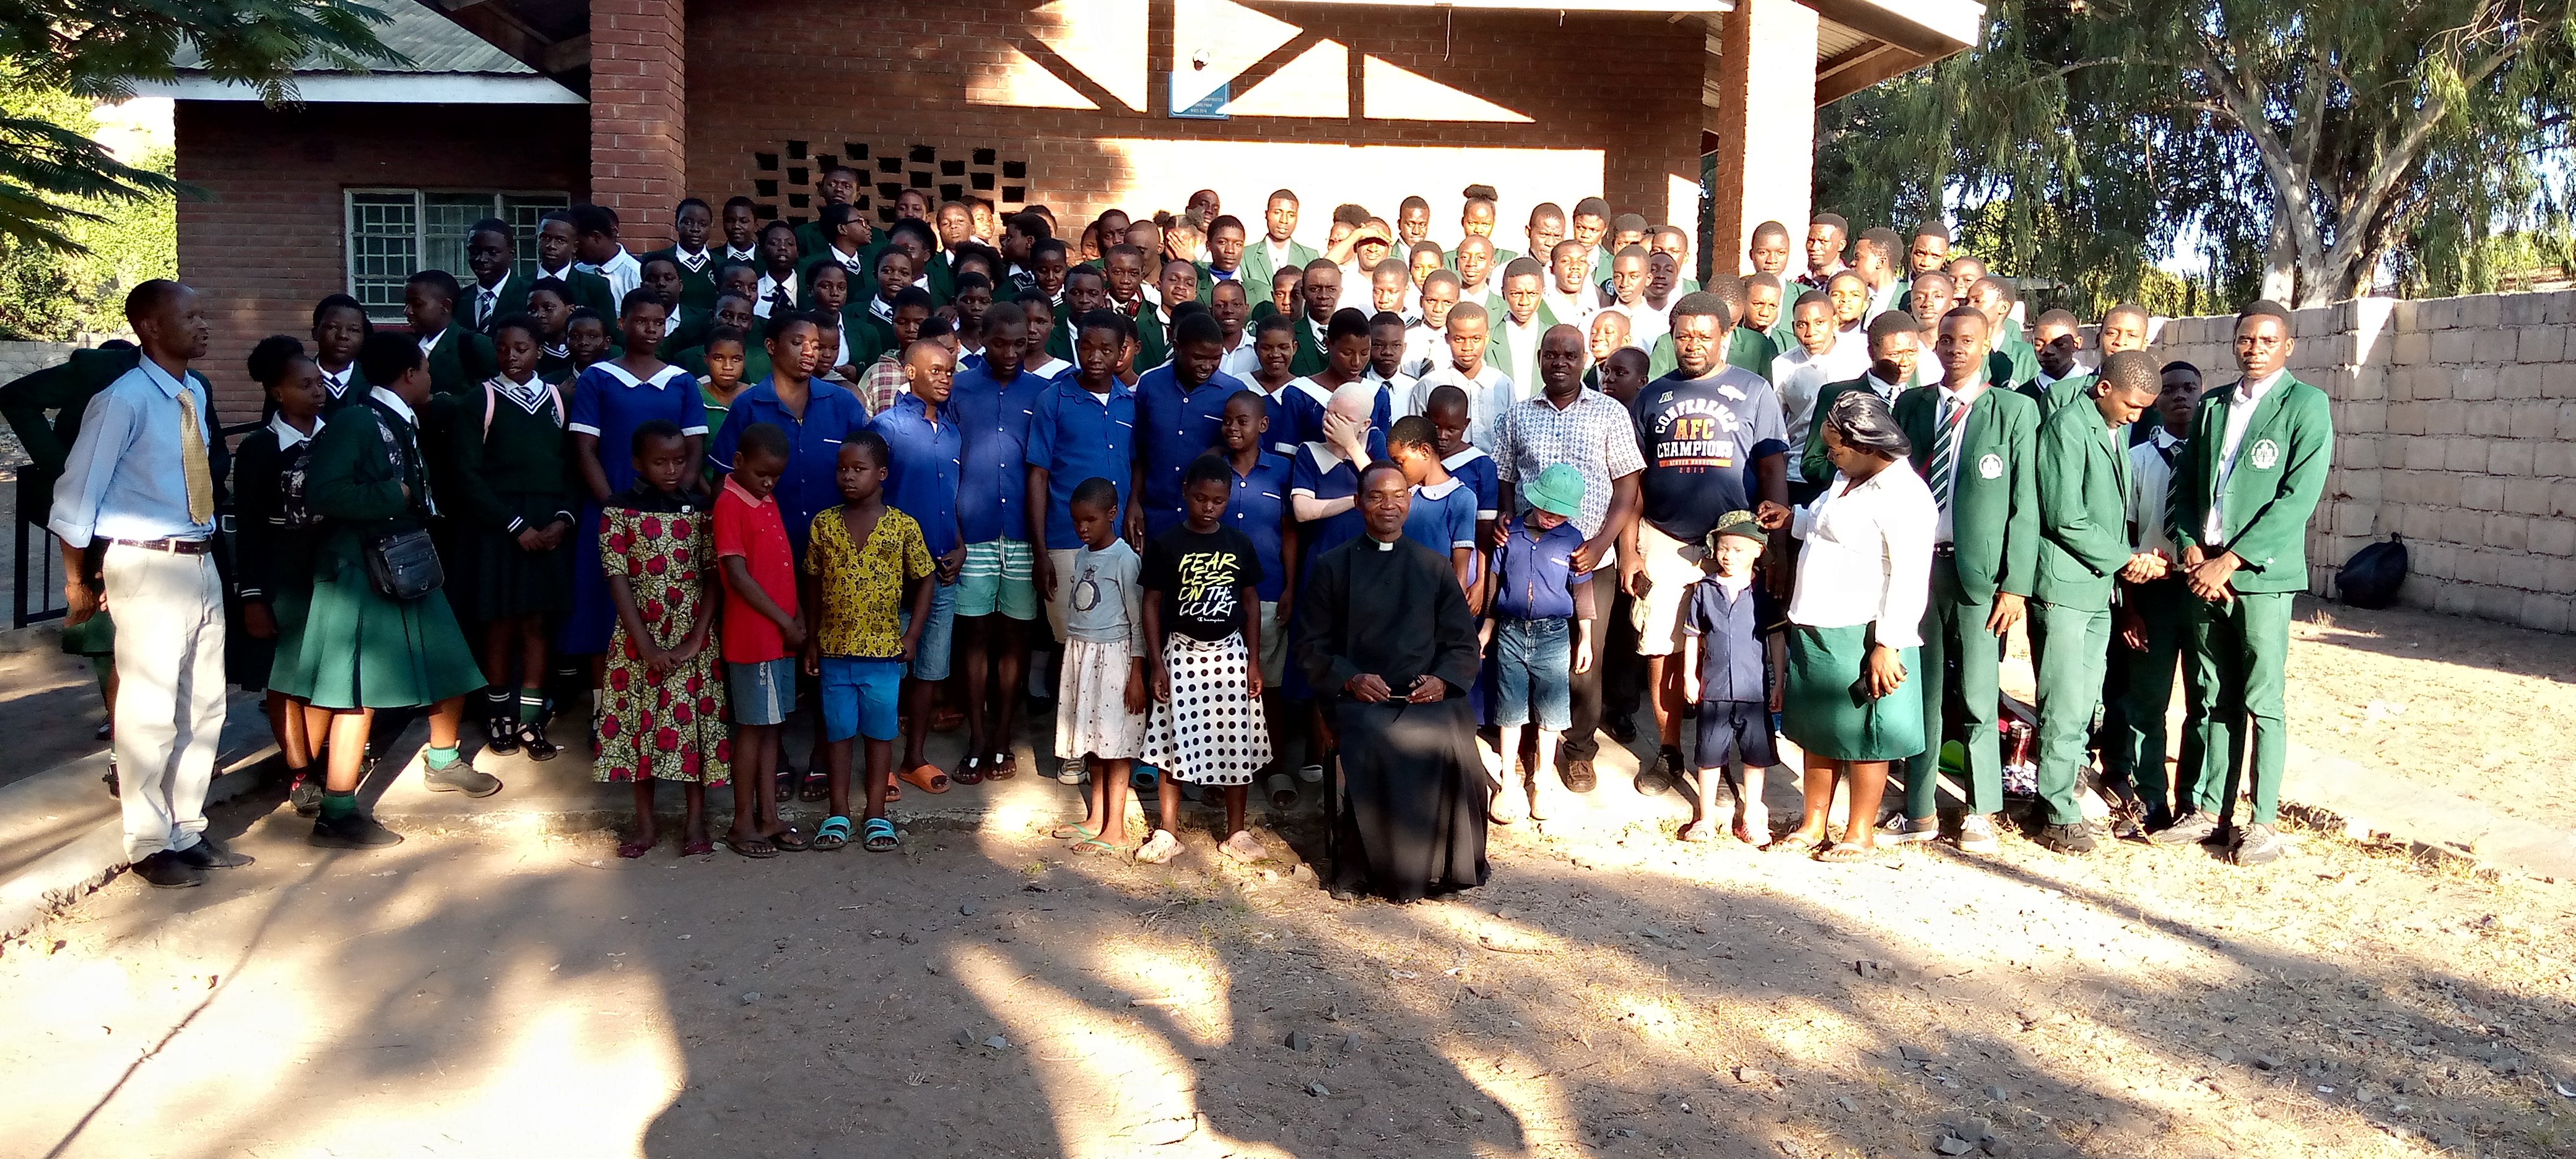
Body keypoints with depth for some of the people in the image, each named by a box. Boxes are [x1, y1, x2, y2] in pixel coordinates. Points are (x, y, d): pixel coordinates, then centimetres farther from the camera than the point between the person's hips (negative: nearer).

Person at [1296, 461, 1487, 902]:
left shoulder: (1434, 567, 19)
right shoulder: (1330, 566, 12)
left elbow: (1463, 643, 16)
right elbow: (1311, 646, 10)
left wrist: (1443, 679, -4)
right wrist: (1351, 679, -8)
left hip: (1427, 696, 2)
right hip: (1359, 698, -1)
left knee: (1450, 747, -30)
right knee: (1372, 749, -34)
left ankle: (1442, 866, -10)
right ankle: (1362, 869, -15)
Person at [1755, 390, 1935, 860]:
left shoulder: (1903, 495, -18)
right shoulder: (1847, 479, 12)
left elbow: (1909, 578, -21)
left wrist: (1888, 646, -23)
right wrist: (1792, 518, 15)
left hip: (1860, 639, -9)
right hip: (1816, 629, 9)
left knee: (1861, 736, 5)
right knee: (1817, 732, 17)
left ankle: (1860, 834, 19)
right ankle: (1812, 826, 30)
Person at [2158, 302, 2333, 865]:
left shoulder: (2306, 405, -3)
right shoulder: (2212, 406, 15)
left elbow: (2298, 497, -11)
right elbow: (2186, 485, 14)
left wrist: (2230, 560, -14)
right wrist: (2191, 548, -3)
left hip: (2261, 574, -5)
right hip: (2205, 574, 5)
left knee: (2261, 703, -1)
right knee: (2211, 700, 10)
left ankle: (2262, 821, 7)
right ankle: (2209, 811, 17)